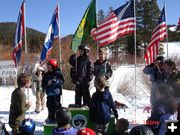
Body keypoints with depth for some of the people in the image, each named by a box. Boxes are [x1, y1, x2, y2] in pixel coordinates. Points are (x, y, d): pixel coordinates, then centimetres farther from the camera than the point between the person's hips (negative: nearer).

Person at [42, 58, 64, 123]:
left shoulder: (58, 73, -4)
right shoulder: (46, 74, 10)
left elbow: (62, 81, -12)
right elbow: (43, 83, 14)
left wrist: (55, 81, -23)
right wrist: (45, 86, -8)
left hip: (56, 92, -5)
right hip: (49, 93, 5)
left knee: (56, 105, -4)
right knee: (50, 106, 10)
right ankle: (51, 118, 23)